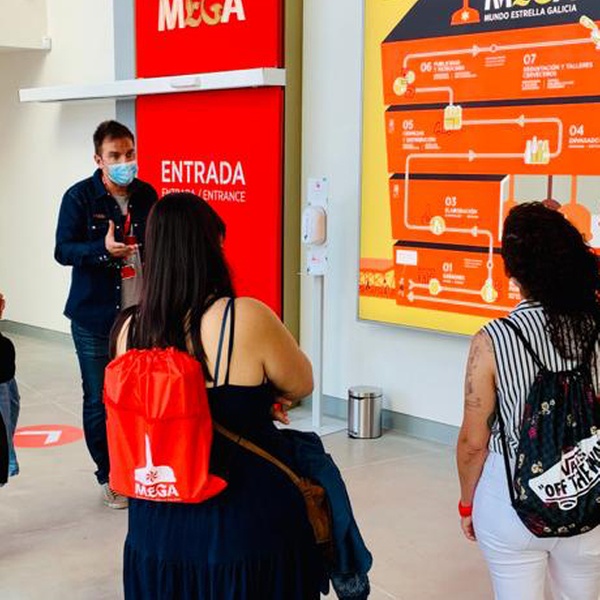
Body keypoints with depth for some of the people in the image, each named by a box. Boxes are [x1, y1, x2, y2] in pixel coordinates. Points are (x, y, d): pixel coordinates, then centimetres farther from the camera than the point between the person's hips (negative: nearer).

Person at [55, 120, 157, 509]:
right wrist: (103, 249, -28)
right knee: (99, 401, 5)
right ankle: (109, 478, 19)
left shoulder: (146, 195, 5)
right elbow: (63, 250, -10)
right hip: (95, 317, -3)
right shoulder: (79, 197, -6)